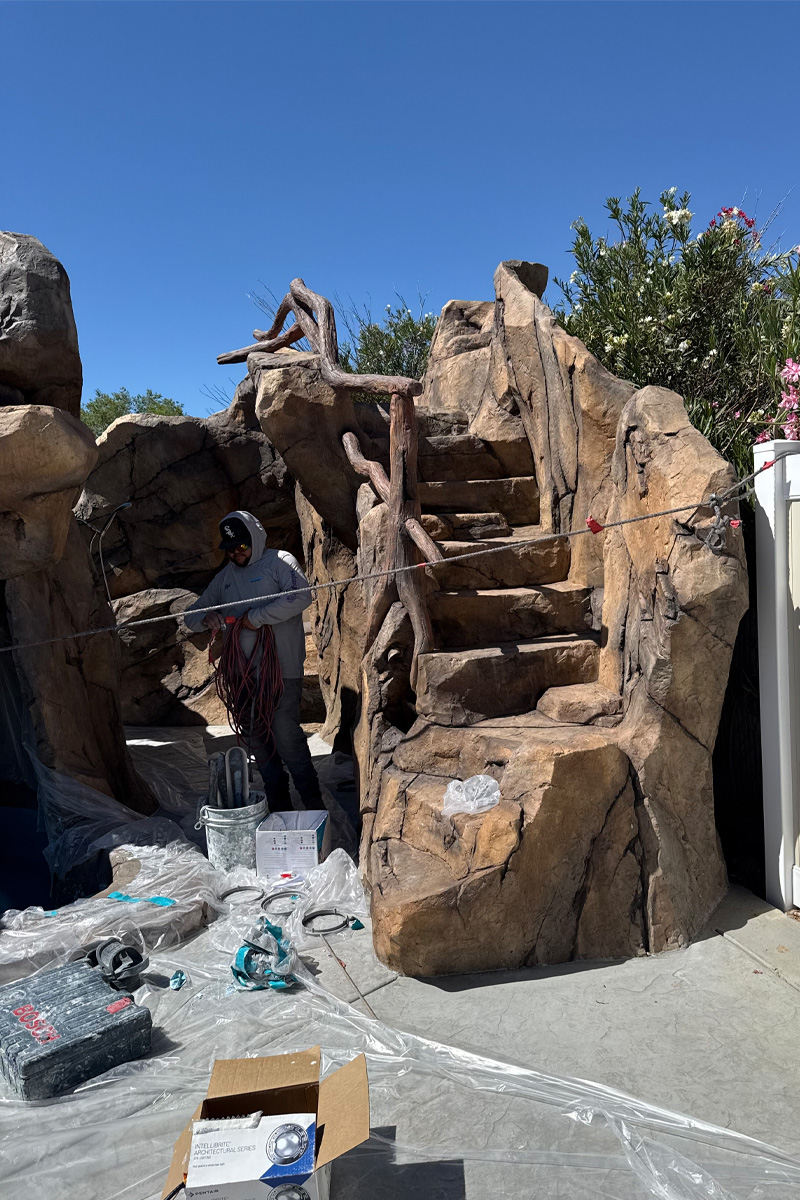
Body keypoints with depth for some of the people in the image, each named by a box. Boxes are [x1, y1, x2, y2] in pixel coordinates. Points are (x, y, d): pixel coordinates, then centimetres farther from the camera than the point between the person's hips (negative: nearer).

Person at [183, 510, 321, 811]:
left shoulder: (279, 561, 0)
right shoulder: (225, 577, 18)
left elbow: (301, 597, -18)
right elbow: (191, 615, 20)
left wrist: (257, 617, -17)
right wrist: (206, 618, -5)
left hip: (281, 668, -6)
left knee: (286, 734, -12)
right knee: (256, 738, 9)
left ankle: (314, 806, 3)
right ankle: (280, 810, 21)